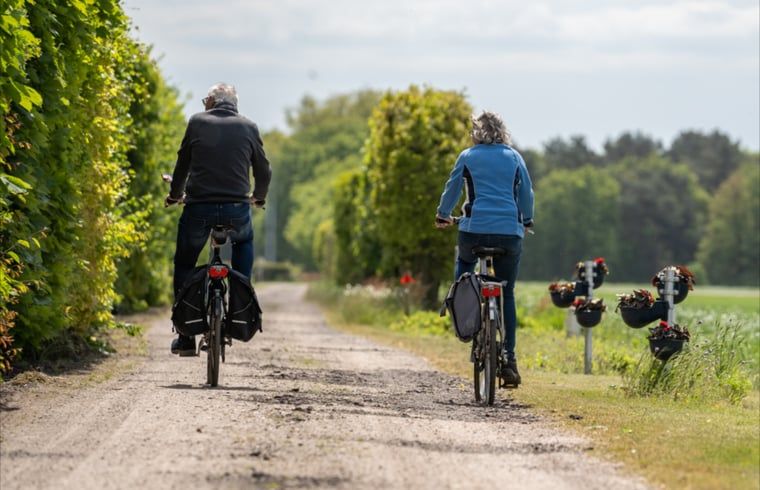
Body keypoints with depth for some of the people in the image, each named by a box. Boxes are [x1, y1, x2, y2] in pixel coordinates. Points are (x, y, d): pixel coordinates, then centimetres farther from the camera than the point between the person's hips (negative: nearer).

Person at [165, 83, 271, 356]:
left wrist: (176, 195, 33)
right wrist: (259, 198, 37)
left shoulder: (197, 122, 6)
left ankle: (186, 337, 12)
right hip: (236, 209, 1)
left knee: (184, 265, 18)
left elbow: (183, 163, 14)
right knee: (244, 242, 34)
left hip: (198, 208, -1)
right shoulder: (248, 128, 9)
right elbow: (263, 171, 16)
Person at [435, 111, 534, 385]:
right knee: (507, 295, 8)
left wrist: (443, 216, 35)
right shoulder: (514, 157, 12)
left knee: (464, 263, 32)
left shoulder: (468, 157, 9)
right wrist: (526, 222, 35)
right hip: (510, 232, 1)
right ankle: (509, 358, 0)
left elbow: (452, 188, 18)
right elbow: (527, 193, 18)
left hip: (475, 228, -1)